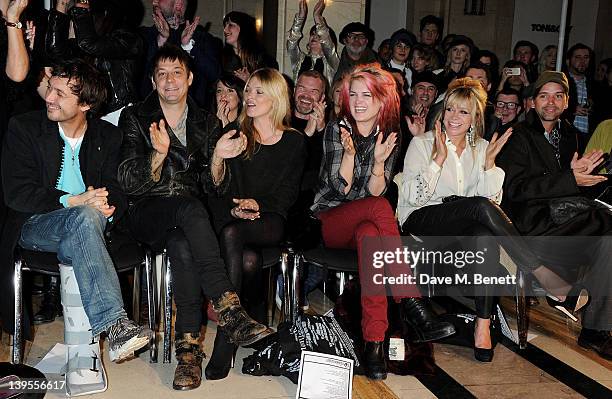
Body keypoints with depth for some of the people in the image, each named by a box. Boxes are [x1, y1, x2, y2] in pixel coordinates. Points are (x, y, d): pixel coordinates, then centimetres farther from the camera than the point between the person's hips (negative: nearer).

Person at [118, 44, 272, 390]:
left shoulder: (207, 122, 15)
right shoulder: (135, 118, 7)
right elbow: (129, 184, -5)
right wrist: (158, 155, -22)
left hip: (191, 214, 2)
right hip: (148, 213, -2)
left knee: (183, 246, -35)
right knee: (190, 207, -37)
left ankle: (189, 346, -33)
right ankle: (230, 310, -41)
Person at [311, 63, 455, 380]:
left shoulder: (389, 136, 4)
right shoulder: (337, 129, -4)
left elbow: (375, 192, -4)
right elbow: (340, 189, -11)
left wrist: (379, 162, -22)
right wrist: (349, 152, -26)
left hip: (364, 221, 2)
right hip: (329, 220, -2)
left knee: (370, 235, -37)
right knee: (381, 208, -34)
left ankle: (374, 342, -42)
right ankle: (411, 303, -35)